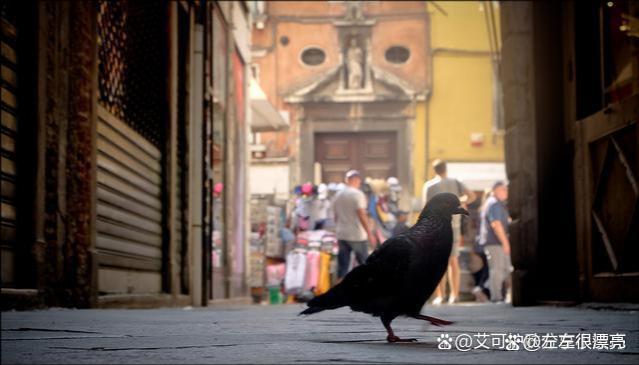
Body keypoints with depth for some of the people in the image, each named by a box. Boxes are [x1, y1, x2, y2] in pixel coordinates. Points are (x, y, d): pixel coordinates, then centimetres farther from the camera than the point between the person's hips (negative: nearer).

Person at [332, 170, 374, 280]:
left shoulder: (338, 195, 10)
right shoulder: (357, 194, -11)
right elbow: (362, 215, -15)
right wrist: (369, 233, -11)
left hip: (341, 234, 6)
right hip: (357, 235, -6)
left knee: (342, 264, 6)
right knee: (364, 263, 6)